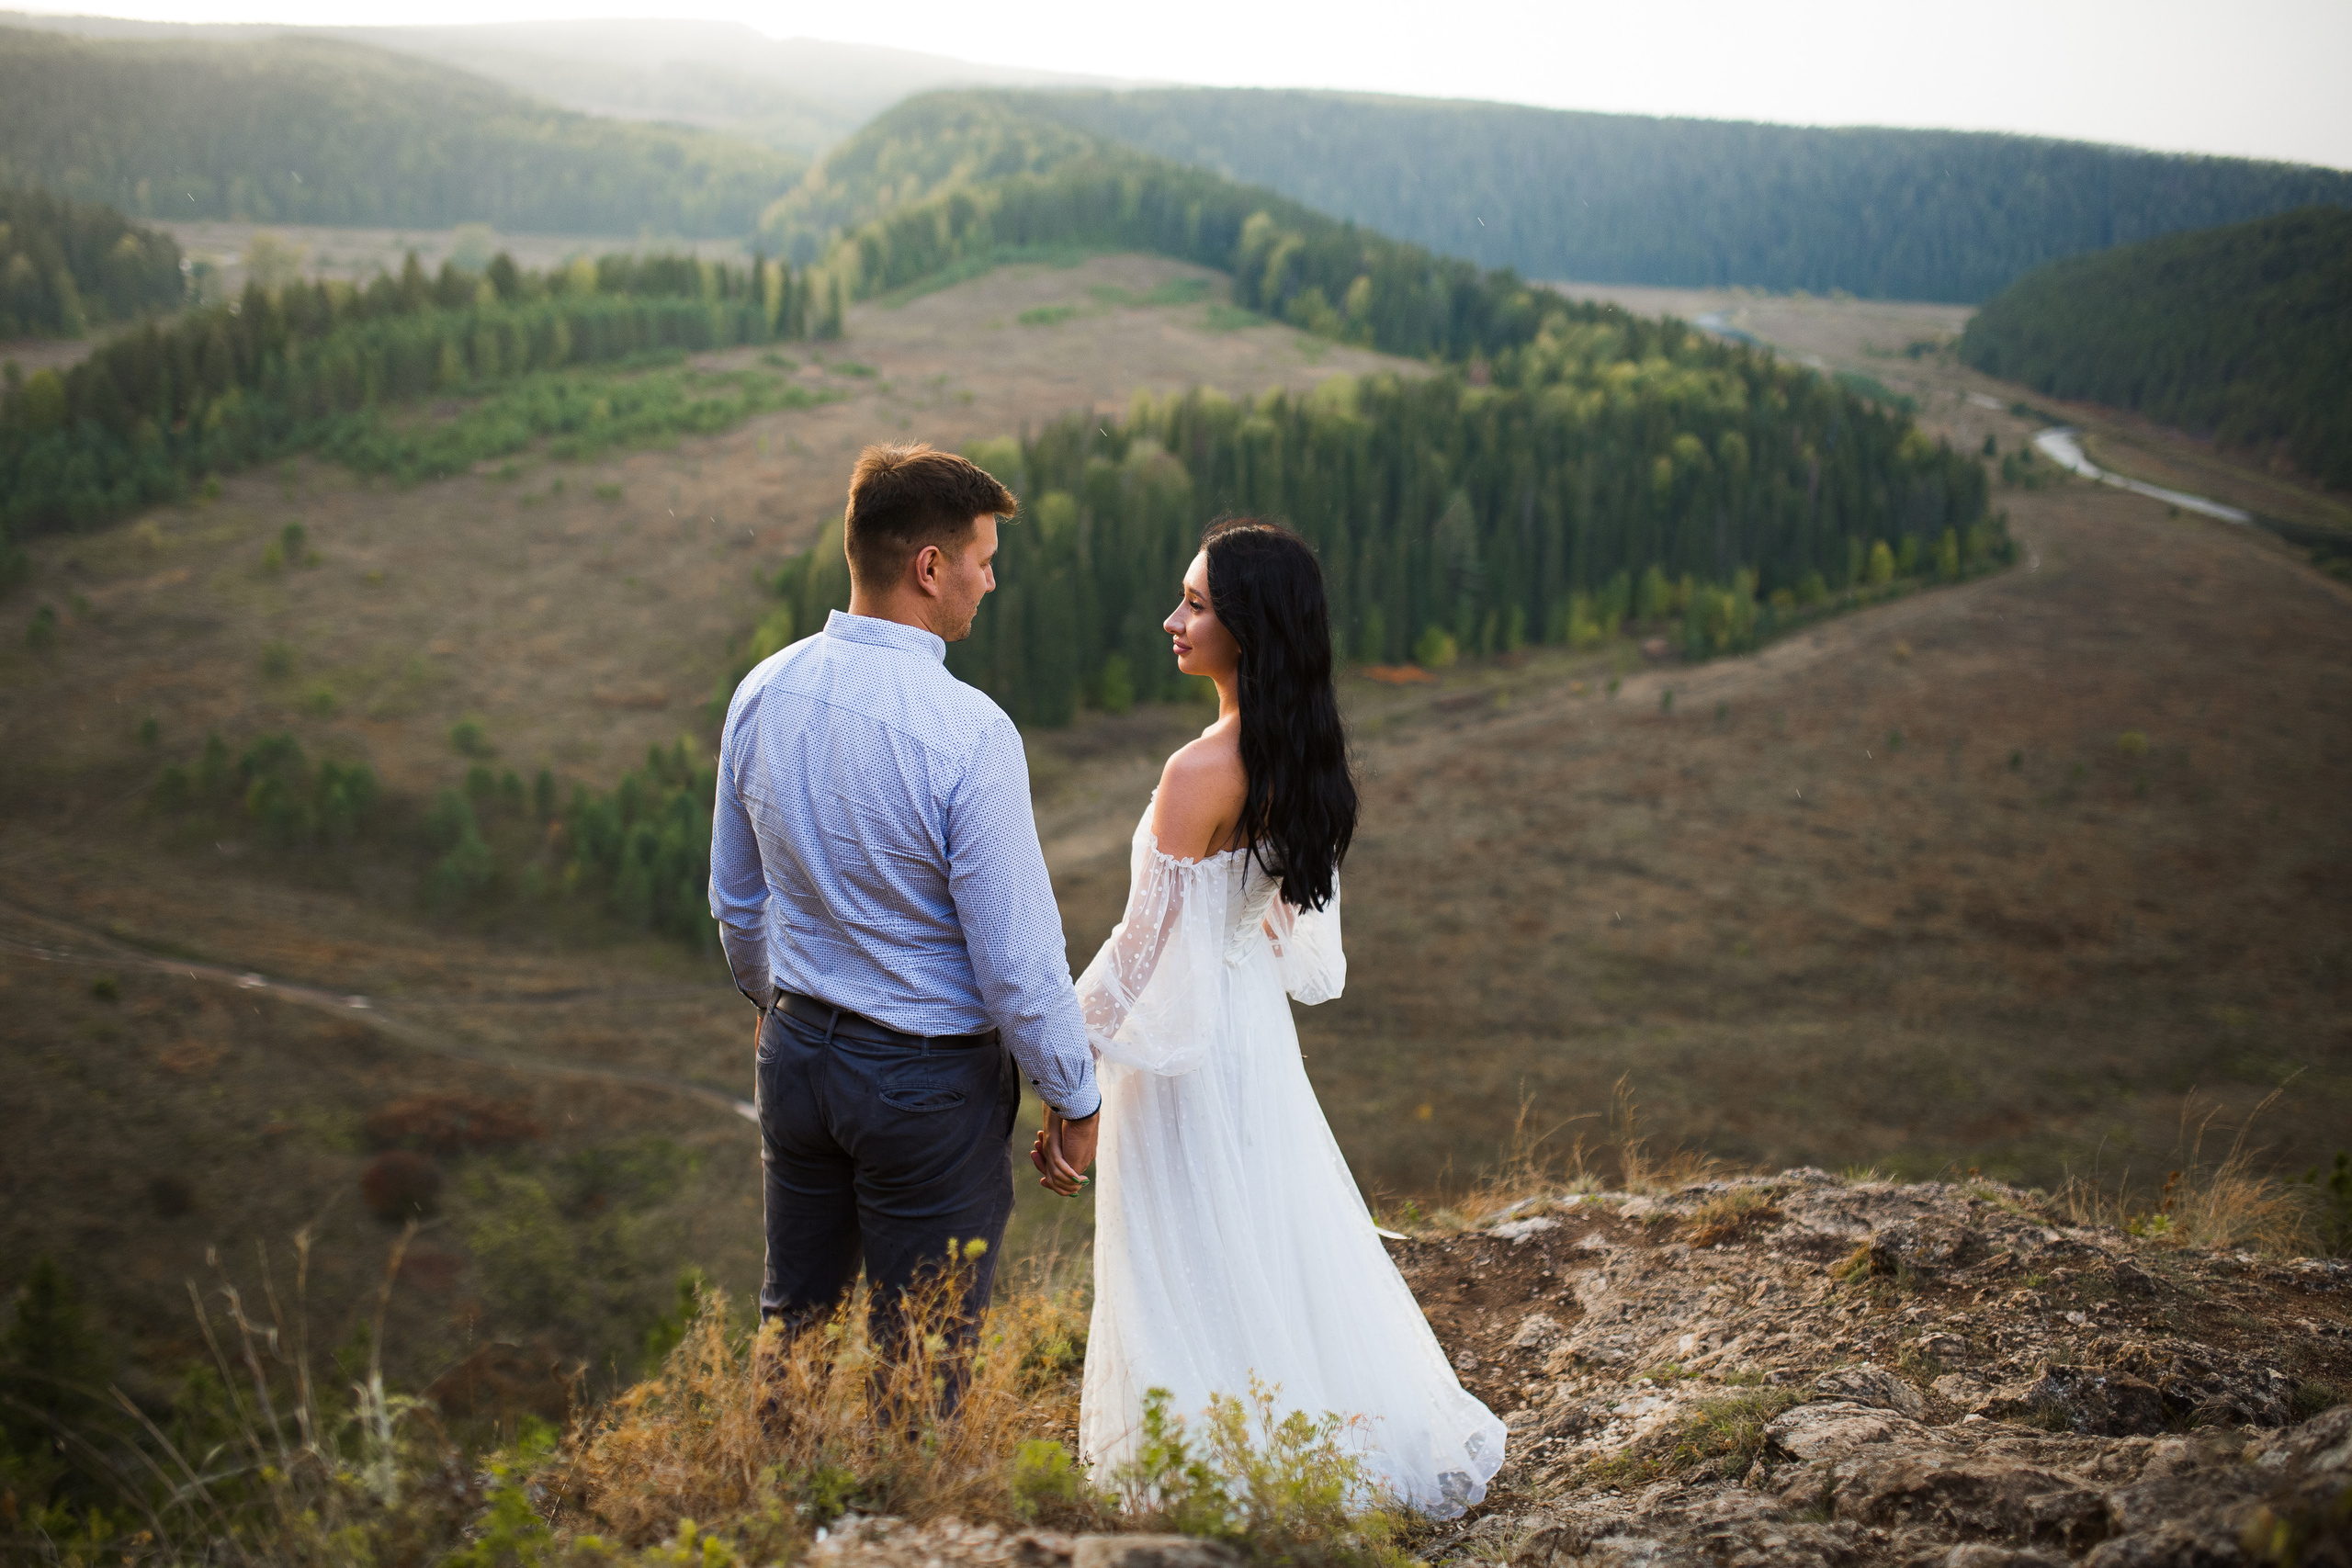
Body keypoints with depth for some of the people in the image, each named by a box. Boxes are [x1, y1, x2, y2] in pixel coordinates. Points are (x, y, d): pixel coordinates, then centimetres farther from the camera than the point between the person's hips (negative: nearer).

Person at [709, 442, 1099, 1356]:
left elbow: (736, 901, 9)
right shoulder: (968, 733, -25)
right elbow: (1017, 956, -20)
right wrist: (1074, 1099, -6)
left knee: (793, 1318, 23)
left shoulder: (763, 694, -5)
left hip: (796, 1050, 6)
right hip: (930, 1077, -6)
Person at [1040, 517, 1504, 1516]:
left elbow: (1141, 950, -21)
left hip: (1187, 1054, -8)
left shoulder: (1202, 773, -24)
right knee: (1277, 1250, 21)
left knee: (1196, 1285, 4)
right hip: (1261, 1033, 9)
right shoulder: (1306, 760, 2)